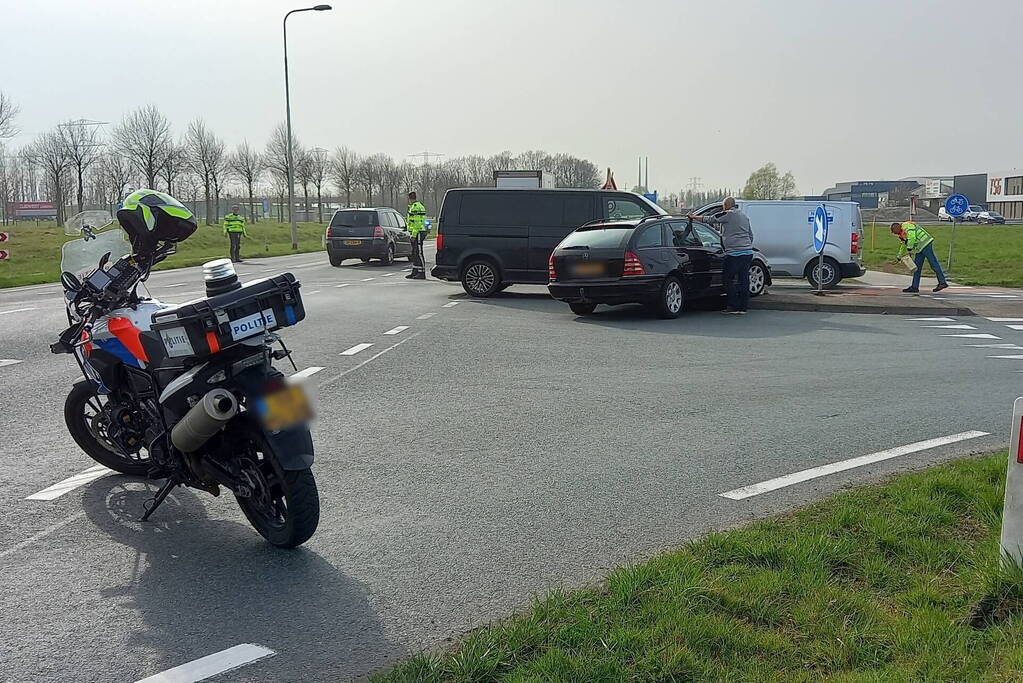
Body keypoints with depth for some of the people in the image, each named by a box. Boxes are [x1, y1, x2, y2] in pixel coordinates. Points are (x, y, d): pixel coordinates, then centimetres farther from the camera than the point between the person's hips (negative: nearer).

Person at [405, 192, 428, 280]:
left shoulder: (416, 207, -15)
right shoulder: (413, 206, 19)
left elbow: (417, 222, -22)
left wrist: (414, 235, -22)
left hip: (417, 233, -11)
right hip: (416, 234, 11)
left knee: (419, 253, -10)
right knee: (415, 253, 13)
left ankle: (422, 273, -10)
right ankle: (415, 272, 18)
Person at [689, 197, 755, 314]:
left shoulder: (728, 215, -5)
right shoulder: (744, 216, 20)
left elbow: (710, 220, -2)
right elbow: (751, 235, 25)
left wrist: (694, 217, 9)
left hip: (735, 254, -8)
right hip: (748, 252, 8)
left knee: (728, 279, 1)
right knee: (744, 280, 8)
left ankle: (734, 306, -1)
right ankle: (743, 307, 9)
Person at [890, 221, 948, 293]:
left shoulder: (907, 226, -11)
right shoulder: (902, 234, 19)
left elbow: (912, 237, -23)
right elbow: (903, 246, 32)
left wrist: (909, 249, -16)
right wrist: (898, 257, 35)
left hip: (925, 244, -10)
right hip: (920, 248, 10)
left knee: (933, 264, -8)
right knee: (917, 267, 8)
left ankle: (942, 282, -6)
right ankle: (914, 287, 10)